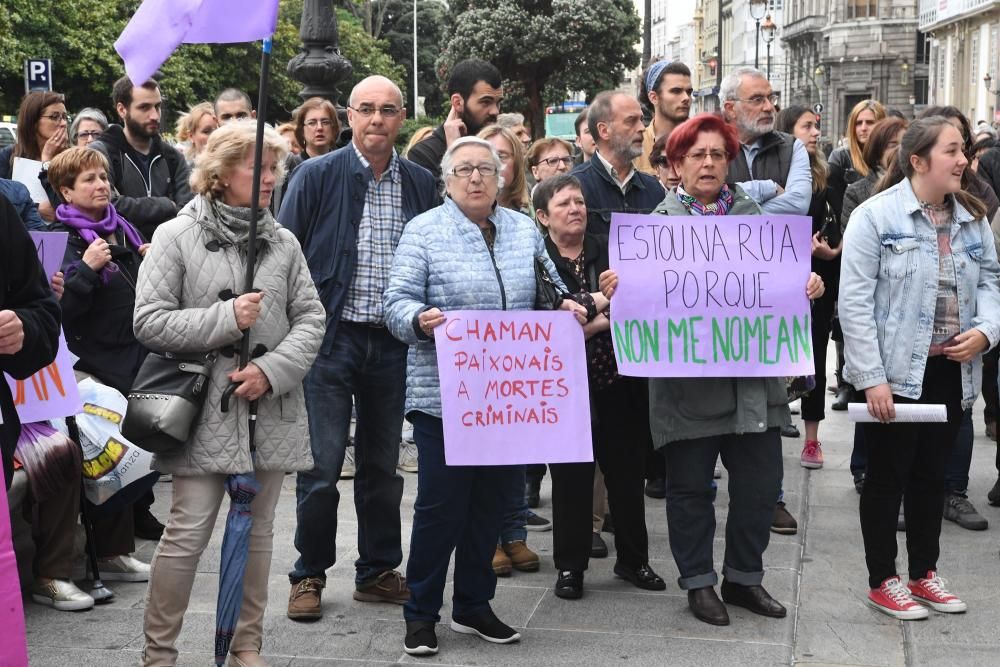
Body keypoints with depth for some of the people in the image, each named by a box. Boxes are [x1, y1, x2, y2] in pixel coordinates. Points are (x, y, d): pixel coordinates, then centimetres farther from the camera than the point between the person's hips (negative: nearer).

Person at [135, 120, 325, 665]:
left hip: (270, 409, 4)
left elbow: (310, 318, 5)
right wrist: (226, 319, -16)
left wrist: (273, 370, -11)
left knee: (257, 530, 11)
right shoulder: (176, 237, -2)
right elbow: (149, 322, -8)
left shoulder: (283, 242, 8)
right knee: (188, 531, -4)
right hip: (206, 409, -4)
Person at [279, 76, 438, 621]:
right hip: (330, 337, -3)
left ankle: (378, 570, 25)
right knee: (321, 465, 0)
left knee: (383, 464, 12)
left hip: (393, 342, 3)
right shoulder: (316, 176, -3)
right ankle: (309, 575, 15)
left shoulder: (420, 183, 6)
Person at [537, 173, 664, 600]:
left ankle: (633, 559, 25)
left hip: (618, 381, 3)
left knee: (627, 471, 9)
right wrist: (598, 301, -18)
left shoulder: (610, 251, 7)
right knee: (571, 476, 5)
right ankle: (570, 565, 18)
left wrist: (600, 322, -16)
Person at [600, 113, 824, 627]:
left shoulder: (752, 214, 12)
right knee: (691, 484, 6)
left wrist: (807, 285, -7)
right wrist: (616, 287, -24)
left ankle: (744, 577, 26)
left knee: (760, 480, 8)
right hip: (689, 376, -3)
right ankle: (698, 581, 22)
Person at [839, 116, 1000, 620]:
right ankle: (882, 582, 17)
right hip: (894, 374, -6)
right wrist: (872, 378, -19)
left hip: (951, 371, 6)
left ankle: (924, 574, 29)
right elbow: (854, 301, -14)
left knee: (931, 475, 15)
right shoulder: (876, 216, -11)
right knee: (887, 476, 5)